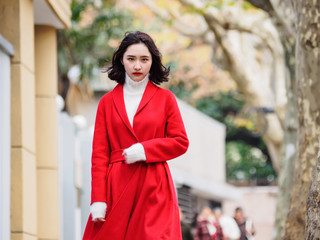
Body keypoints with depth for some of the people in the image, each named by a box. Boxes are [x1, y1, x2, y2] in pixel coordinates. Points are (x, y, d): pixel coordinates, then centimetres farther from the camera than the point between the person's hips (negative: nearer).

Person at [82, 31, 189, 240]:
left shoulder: (165, 98, 9)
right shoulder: (107, 102, 11)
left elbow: (181, 142, 7)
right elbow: (99, 154, 7)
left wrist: (144, 150, -9)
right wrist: (98, 199, -3)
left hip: (154, 189, -1)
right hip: (116, 186, 1)